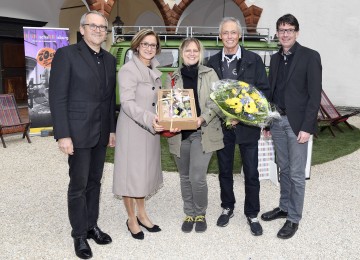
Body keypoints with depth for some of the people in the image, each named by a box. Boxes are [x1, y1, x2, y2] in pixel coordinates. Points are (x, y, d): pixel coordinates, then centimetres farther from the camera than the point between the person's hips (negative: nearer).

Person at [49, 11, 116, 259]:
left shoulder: (110, 59, 10)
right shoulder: (66, 54, -8)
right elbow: (57, 98, -12)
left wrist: (112, 129, 10)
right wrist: (63, 135, -16)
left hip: (101, 133, 6)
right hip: (78, 132, -5)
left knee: (94, 182, 15)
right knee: (78, 185, 4)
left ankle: (92, 226, 30)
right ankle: (79, 235, 20)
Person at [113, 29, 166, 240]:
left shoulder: (154, 71, 12)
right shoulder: (128, 70, -12)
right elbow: (127, 103, -21)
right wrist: (148, 118, -34)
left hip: (151, 129, 8)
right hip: (132, 129, -7)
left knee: (145, 171, 15)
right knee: (131, 172, 4)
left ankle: (142, 214, 30)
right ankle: (132, 219, 19)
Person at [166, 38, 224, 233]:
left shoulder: (210, 74, 2)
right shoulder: (175, 77, 9)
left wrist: (203, 118, -18)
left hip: (203, 133, -3)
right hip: (180, 133, 3)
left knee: (197, 177, -9)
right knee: (185, 177, 12)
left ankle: (200, 214, 15)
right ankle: (189, 214, 30)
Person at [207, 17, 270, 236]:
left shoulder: (254, 60, -3)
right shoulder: (213, 62, 3)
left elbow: (264, 90, -4)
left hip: (247, 124, -2)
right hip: (222, 124, 2)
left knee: (251, 173, 6)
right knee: (225, 170, 15)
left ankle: (252, 214, 25)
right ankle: (227, 208, 35)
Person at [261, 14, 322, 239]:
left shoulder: (310, 56, -7)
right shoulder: (275, 58, 11)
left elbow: (315, 95, -11)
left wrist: (306, 127, -15)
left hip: (297, 123, -5)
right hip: (277, 122, 5)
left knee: (296, 174, 1)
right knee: (284, 169, 16)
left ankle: (294, 218, 14)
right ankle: (284, 207, 30)